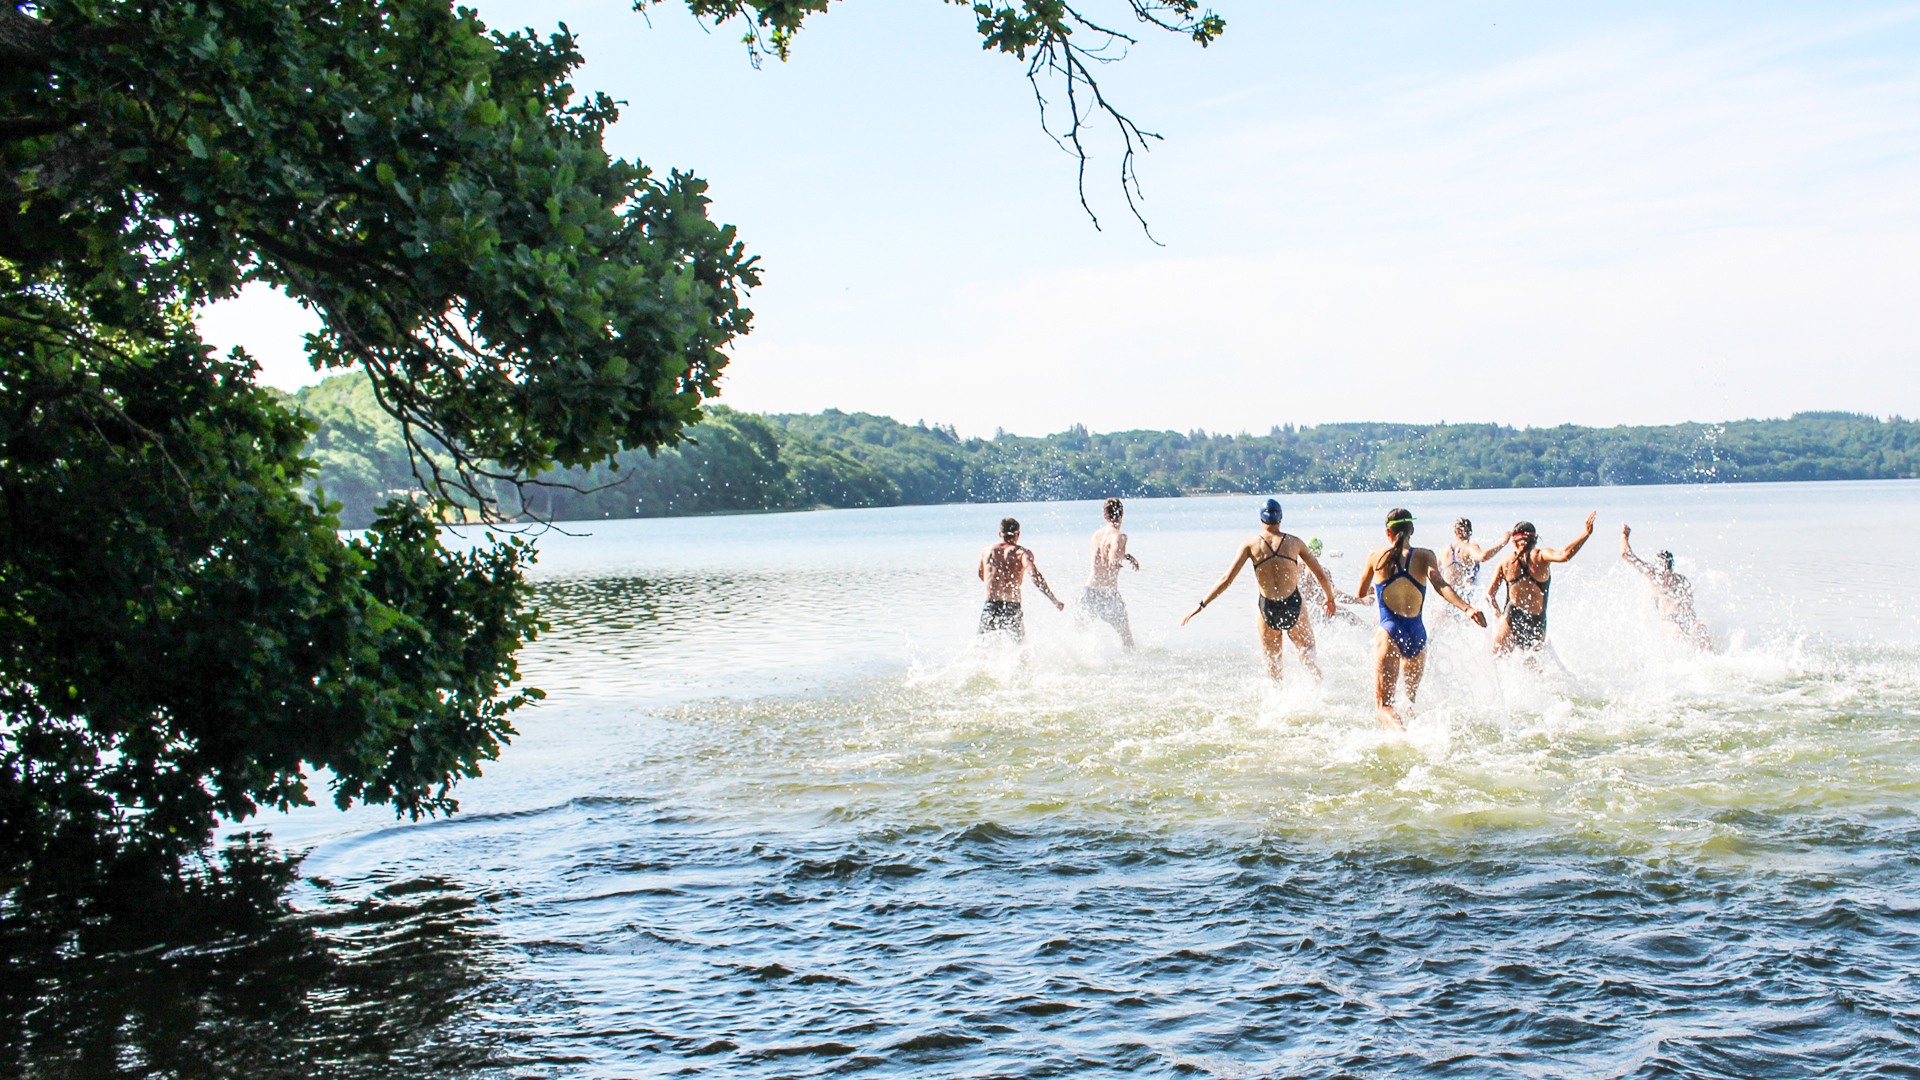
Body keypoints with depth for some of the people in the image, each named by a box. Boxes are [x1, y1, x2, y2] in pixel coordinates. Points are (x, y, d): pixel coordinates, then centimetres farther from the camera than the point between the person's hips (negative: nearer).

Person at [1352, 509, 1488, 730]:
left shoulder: (1376, 556, 4)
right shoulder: (1425, 556, 3)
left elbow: (1360, 594, 17)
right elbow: (1441, 586, -15)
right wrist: (1466, 608, -25)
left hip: (1390, 631, -3)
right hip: (1417, 633, 3)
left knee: (1383, 706, -11)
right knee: (1412, 697, 29)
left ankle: (1401, 730, -40)